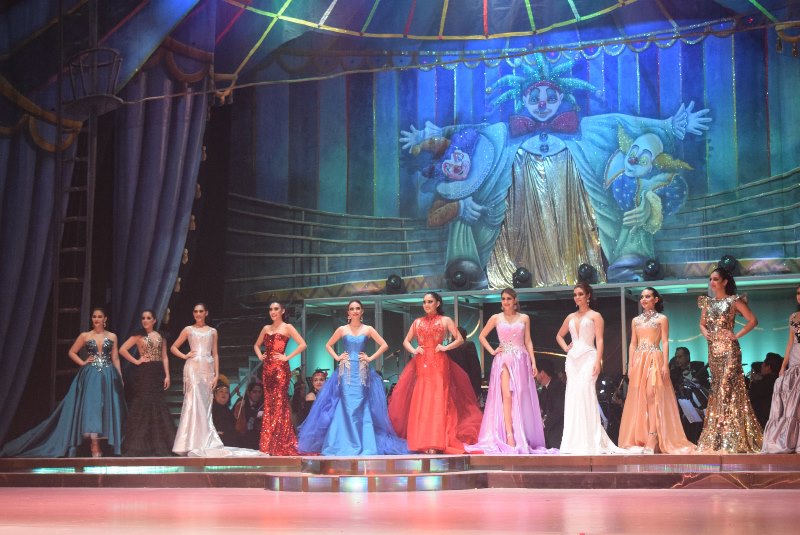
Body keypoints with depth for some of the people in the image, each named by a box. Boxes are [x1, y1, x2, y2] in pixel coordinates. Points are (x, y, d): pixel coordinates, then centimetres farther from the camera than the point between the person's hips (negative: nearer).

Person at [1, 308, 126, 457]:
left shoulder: (112, 337, 7)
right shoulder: (84, 336, 5)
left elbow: (115, 358, 7)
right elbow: (72, 352, 12)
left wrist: (120, 378, 2)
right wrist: (83, 363, -3)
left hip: (108, 376, 1)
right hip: (90, 376, -1)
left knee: (106, 408, -2)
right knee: (92, 406, -11)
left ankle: (103, 444, 5)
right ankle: (95, 448, -14)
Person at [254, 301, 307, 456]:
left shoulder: (287, 327, 0)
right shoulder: (266, 328, 16)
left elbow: (302, 345, -9)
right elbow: (256, 345, 29)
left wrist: (287, 357, -11)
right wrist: (260, 356, 11)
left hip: (280, 368, -6)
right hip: (267, 368, 6)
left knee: (280, 403, -8)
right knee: (269, 404, 5)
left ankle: (281, 444, -5)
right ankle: (269, 444, 9)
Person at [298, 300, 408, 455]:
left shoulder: (368, 329, 6)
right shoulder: (342, 329, 8)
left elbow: (384, 345, 5)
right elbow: (328, 345, 16)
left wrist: (371, 358, -2)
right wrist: (337, 357, 2)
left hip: (362, 372, 0)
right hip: (346, 372, 0)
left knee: (361, 407, -4)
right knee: (347, 406, -5)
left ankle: (363, 444, 0)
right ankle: (346, 444, -1)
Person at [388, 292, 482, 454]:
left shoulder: (445, 320, 7)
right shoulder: (418, 322, 16)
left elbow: (460, 339, 3)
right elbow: (406, 341, 20)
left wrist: (445, 347, -10)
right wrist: (413, 350, 1)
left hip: (438, 364, -3)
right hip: (421, 364, 3)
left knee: (437, 401, -9)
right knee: (420, 402, -3)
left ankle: (435, 442, -11)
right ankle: (422, 442, -2)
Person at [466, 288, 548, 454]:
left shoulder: (524, 318, 9)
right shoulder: (496, 318, 7)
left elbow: (528, 342, 9)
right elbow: (482, 336, 14)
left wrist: (533, 362, 1)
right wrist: (492, 351, 2)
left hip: (521, 361, 1)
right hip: (503, 360, -1)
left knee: (521, 398, -2)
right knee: (506, 396, -14)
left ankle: (523, 439, 1)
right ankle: (509, 437, -20)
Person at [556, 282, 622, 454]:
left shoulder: (595, 316, 3)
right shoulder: (571, 317, 18)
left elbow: (599, 340, -5)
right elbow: (559, 335, 32)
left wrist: (598, 361, -16)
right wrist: (565, 348, 12)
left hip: (588, 357, -6)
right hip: (572, 359, 6)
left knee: (585, 391, -18)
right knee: (572, 395, 0)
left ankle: (590, 440, -18)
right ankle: (575, 441, 2)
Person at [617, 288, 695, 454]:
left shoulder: (662, 319, 5)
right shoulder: (636, 320, 17)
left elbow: (665, 343, -1)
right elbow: (632, 344, 14)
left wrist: (665, 364, -11)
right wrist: (631, 366, 5)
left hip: (655, 360, -4)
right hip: (638, 361, 4)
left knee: (654, 397, -10)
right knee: (638, 398, 0)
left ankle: (653, 441, -14)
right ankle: (639, 439, 2)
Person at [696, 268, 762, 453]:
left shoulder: (734, 301, -3)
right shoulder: (708, 302, 13)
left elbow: (753, 320, -6)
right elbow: (702, 323, 24)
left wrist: (737, 335, -10)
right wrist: (705, 332, 3)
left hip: (728, 348, -6)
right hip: (713, 349, 6)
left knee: (729, 388, -9)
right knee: (716, 389, 6)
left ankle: (734, 438, -6)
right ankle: (718, 438, 9)